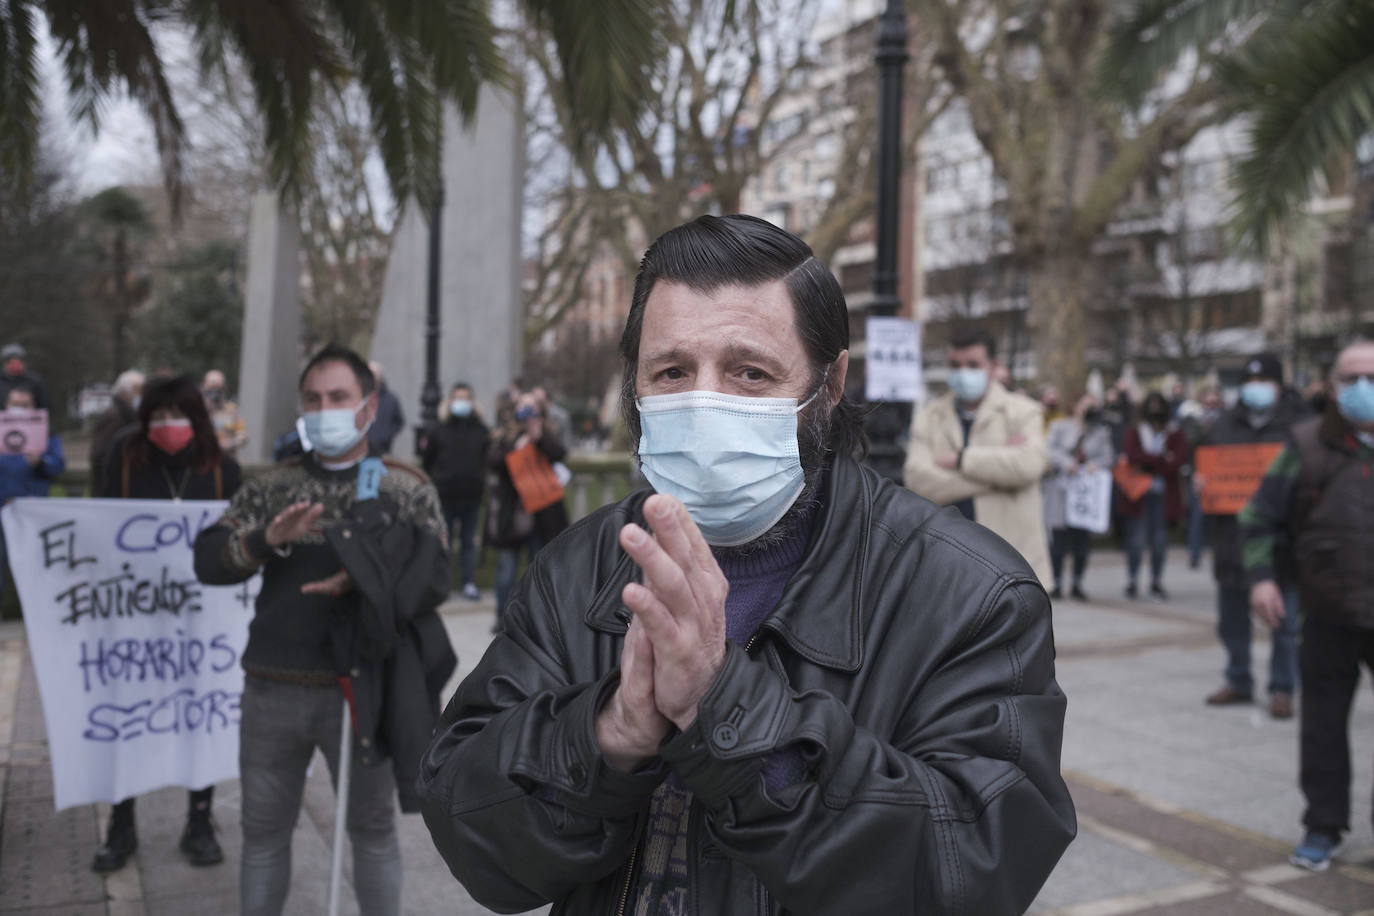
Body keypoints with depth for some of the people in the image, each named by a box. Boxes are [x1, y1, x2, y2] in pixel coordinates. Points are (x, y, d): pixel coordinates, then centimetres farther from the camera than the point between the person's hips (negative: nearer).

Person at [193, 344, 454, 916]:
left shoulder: (407, 489, -1)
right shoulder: (270, 487, 6)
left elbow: (433, 578, -8)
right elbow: (207, 561, -2)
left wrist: (365, 582, -24)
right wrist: (267, 540, -20)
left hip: (361, 689, -2)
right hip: (272, 689, 3)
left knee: (373, 831, 12)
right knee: (263, 832, 16)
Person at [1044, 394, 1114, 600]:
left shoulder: (1101, 432, 14)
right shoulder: (1060, 426, 8)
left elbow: (1108, 456, 4)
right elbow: (1049, 449, -3)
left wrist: (1096, 464, -16)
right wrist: (1066, 463, -18)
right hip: (1061, 488, -2)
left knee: (1082, 540, 1)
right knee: (1059, 539, -5)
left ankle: (1077, 585, 11)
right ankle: (1057, 584, 3)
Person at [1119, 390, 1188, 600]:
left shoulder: (1174, 433, 10)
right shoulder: (1134, 431, 7)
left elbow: (1180, 458, -5)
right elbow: (1131, 455, -10)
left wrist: (1147, 464, -13)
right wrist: (1162, 459, -9)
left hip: (1164, 494, 1)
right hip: (1138, 493, -1)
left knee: (1160, 540, 1)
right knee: (1137, 538, -5)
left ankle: (1157, 584, 11)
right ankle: (1132, 581, 5)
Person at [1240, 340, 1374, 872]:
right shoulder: (1309, 444, -1)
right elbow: (1261, 516, 2)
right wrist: (1261, 575, -11)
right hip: (1330, 615, -1)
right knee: (1323, 723, 8)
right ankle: (1324, 827, 21)